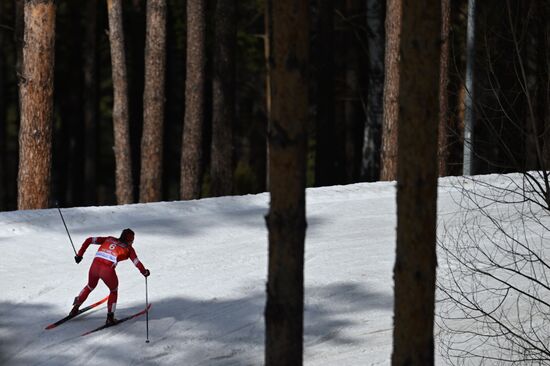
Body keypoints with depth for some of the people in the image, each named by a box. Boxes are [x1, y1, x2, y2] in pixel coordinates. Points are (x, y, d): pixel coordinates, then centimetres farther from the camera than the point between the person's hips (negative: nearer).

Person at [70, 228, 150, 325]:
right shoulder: (128, 248, 12)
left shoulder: (109, 239, 23)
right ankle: (110, 318, 17)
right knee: (114, 291, 26)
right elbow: (137, 263, 6)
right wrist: (144, 272, 25)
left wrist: (79, 254, 23)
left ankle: (75, 308, 37)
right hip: (108, 271, -4)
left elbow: (89, 240, 19)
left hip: (94, 267, 4)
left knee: (90, 287, 35)